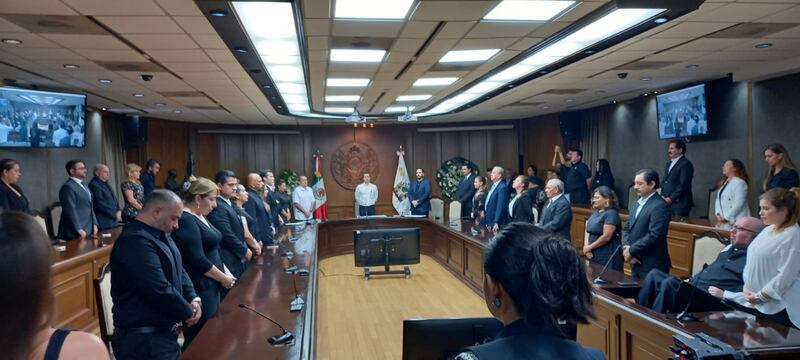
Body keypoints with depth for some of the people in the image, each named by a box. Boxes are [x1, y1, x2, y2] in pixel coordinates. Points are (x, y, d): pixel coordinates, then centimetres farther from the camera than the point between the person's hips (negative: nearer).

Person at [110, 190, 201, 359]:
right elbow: (160, 290, -29)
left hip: (163, 333, 10)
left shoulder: (160, 234, 11)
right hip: (144, 340, -10)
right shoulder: (136, 241, -23)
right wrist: (188, 312, -13)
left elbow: (178, 271, 17)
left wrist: (193, 299, 0)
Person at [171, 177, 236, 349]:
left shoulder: (199, 217, 13)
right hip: (199, 289, -10)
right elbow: (198, 261, -21)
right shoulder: (185, 220, -17)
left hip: (210, 286, 10)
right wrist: (223, 278, -11)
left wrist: (226, 272, 9)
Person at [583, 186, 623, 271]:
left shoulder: (611, 214, -12)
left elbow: (606, 237, -19)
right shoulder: (595, 213, 13)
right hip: (594, 255, 8)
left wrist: (590, 247, -12)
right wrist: (586, 246, -4)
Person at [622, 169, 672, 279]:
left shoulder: (660, 206, -15)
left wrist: (631, 251, -16)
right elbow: (626, 228, 15)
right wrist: (626, 247, -4)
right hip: (636, 262, 8)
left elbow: (654, 236, -23)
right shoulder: (638, 203, 13)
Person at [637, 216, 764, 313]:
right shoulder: (729, 248, 22)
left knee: (669, 283, -31)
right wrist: (691, 281, 16)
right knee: (654, 275, -5)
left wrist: (724, 295, -20)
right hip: (692, 287, 9)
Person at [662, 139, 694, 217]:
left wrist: (671, 198, -15)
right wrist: (662, 196, 4)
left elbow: (683, 185, -16)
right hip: (667, 202, 7)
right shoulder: (669, 163, 19)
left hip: (679, 204, -7)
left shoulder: (686, 164, -8)